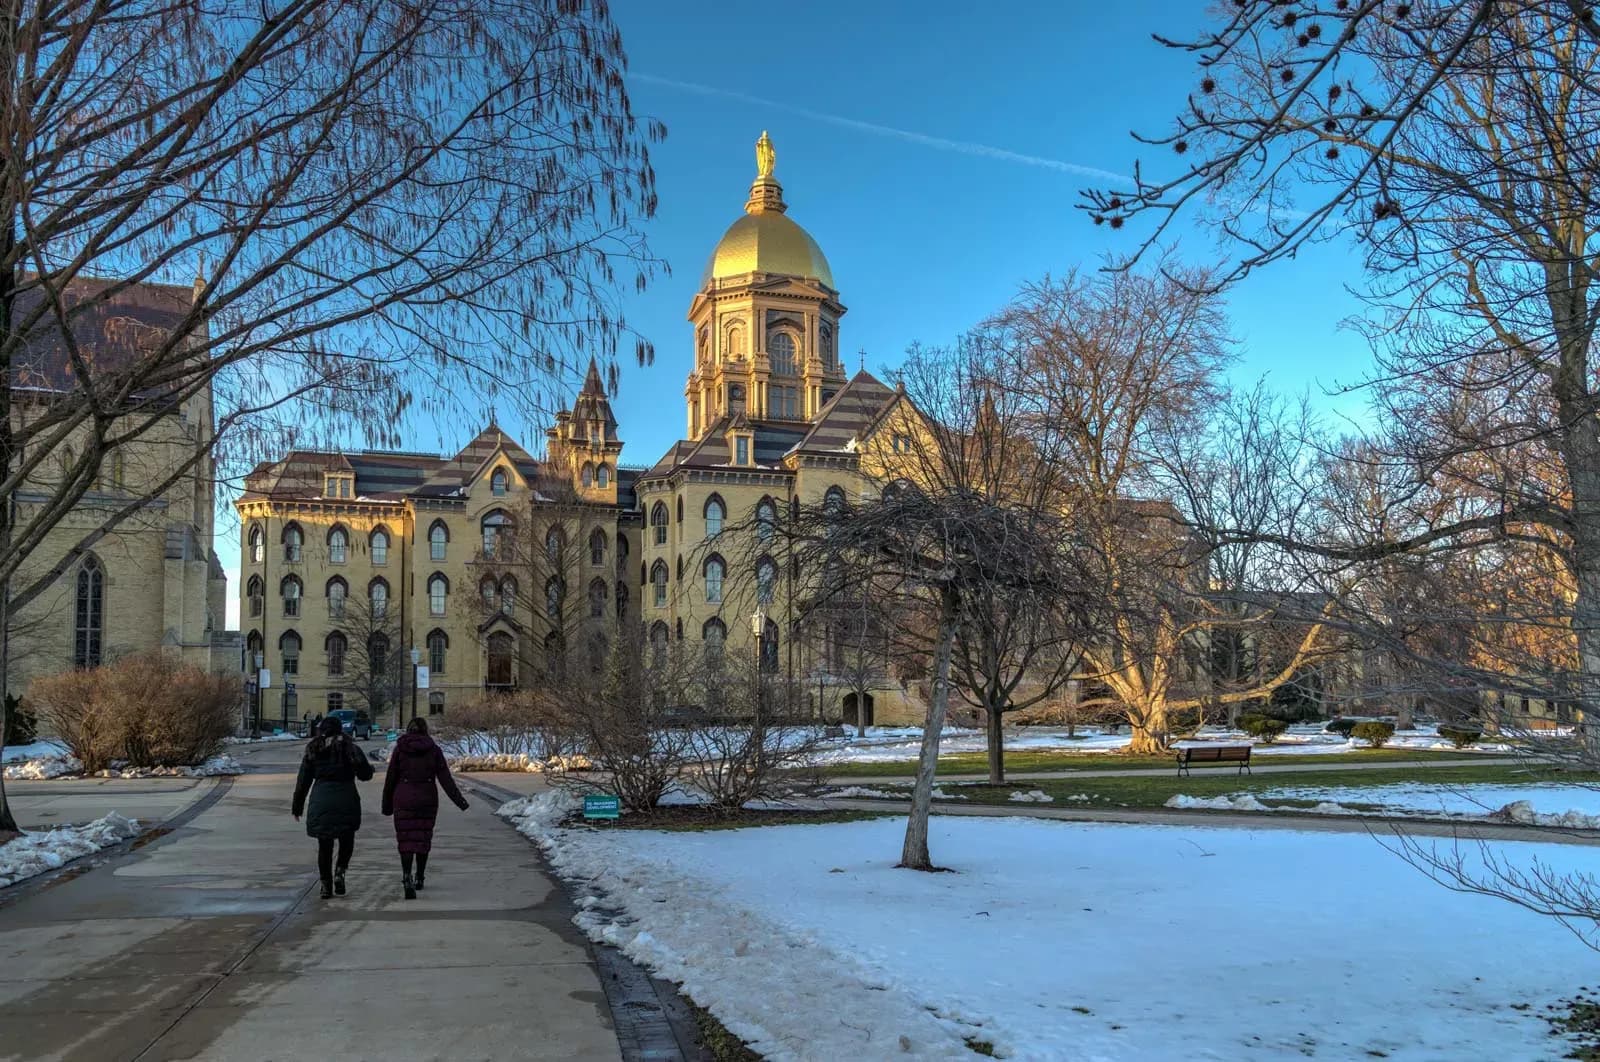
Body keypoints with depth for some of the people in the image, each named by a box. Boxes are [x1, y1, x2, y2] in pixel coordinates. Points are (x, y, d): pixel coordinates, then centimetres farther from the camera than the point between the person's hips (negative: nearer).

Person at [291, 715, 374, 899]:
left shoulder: (313, 750, 6)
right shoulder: (349, 748, -3)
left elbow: (303, 781, 7)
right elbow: (364, 774, -6)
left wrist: (297, 806, 14)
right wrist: (370, 767, 18)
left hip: (320, 800, 2)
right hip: (345, 799, -2)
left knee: (324, 845, 12)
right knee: (347, 840, 18)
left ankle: (326, 885, 12)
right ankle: (340, 871, -3)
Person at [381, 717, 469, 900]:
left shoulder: (399, 749, -1)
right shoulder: (434, 749, 0)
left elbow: (390, 779, 1)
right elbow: (445, 778, -5)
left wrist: (387, 805, 10)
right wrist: (459, 800, -4)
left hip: (404, 800, -1)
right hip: (427, 800, 1)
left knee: (406, 840, 0)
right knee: (424, 838, 14)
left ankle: (407, 875, -22)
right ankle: (419, 878, 23)